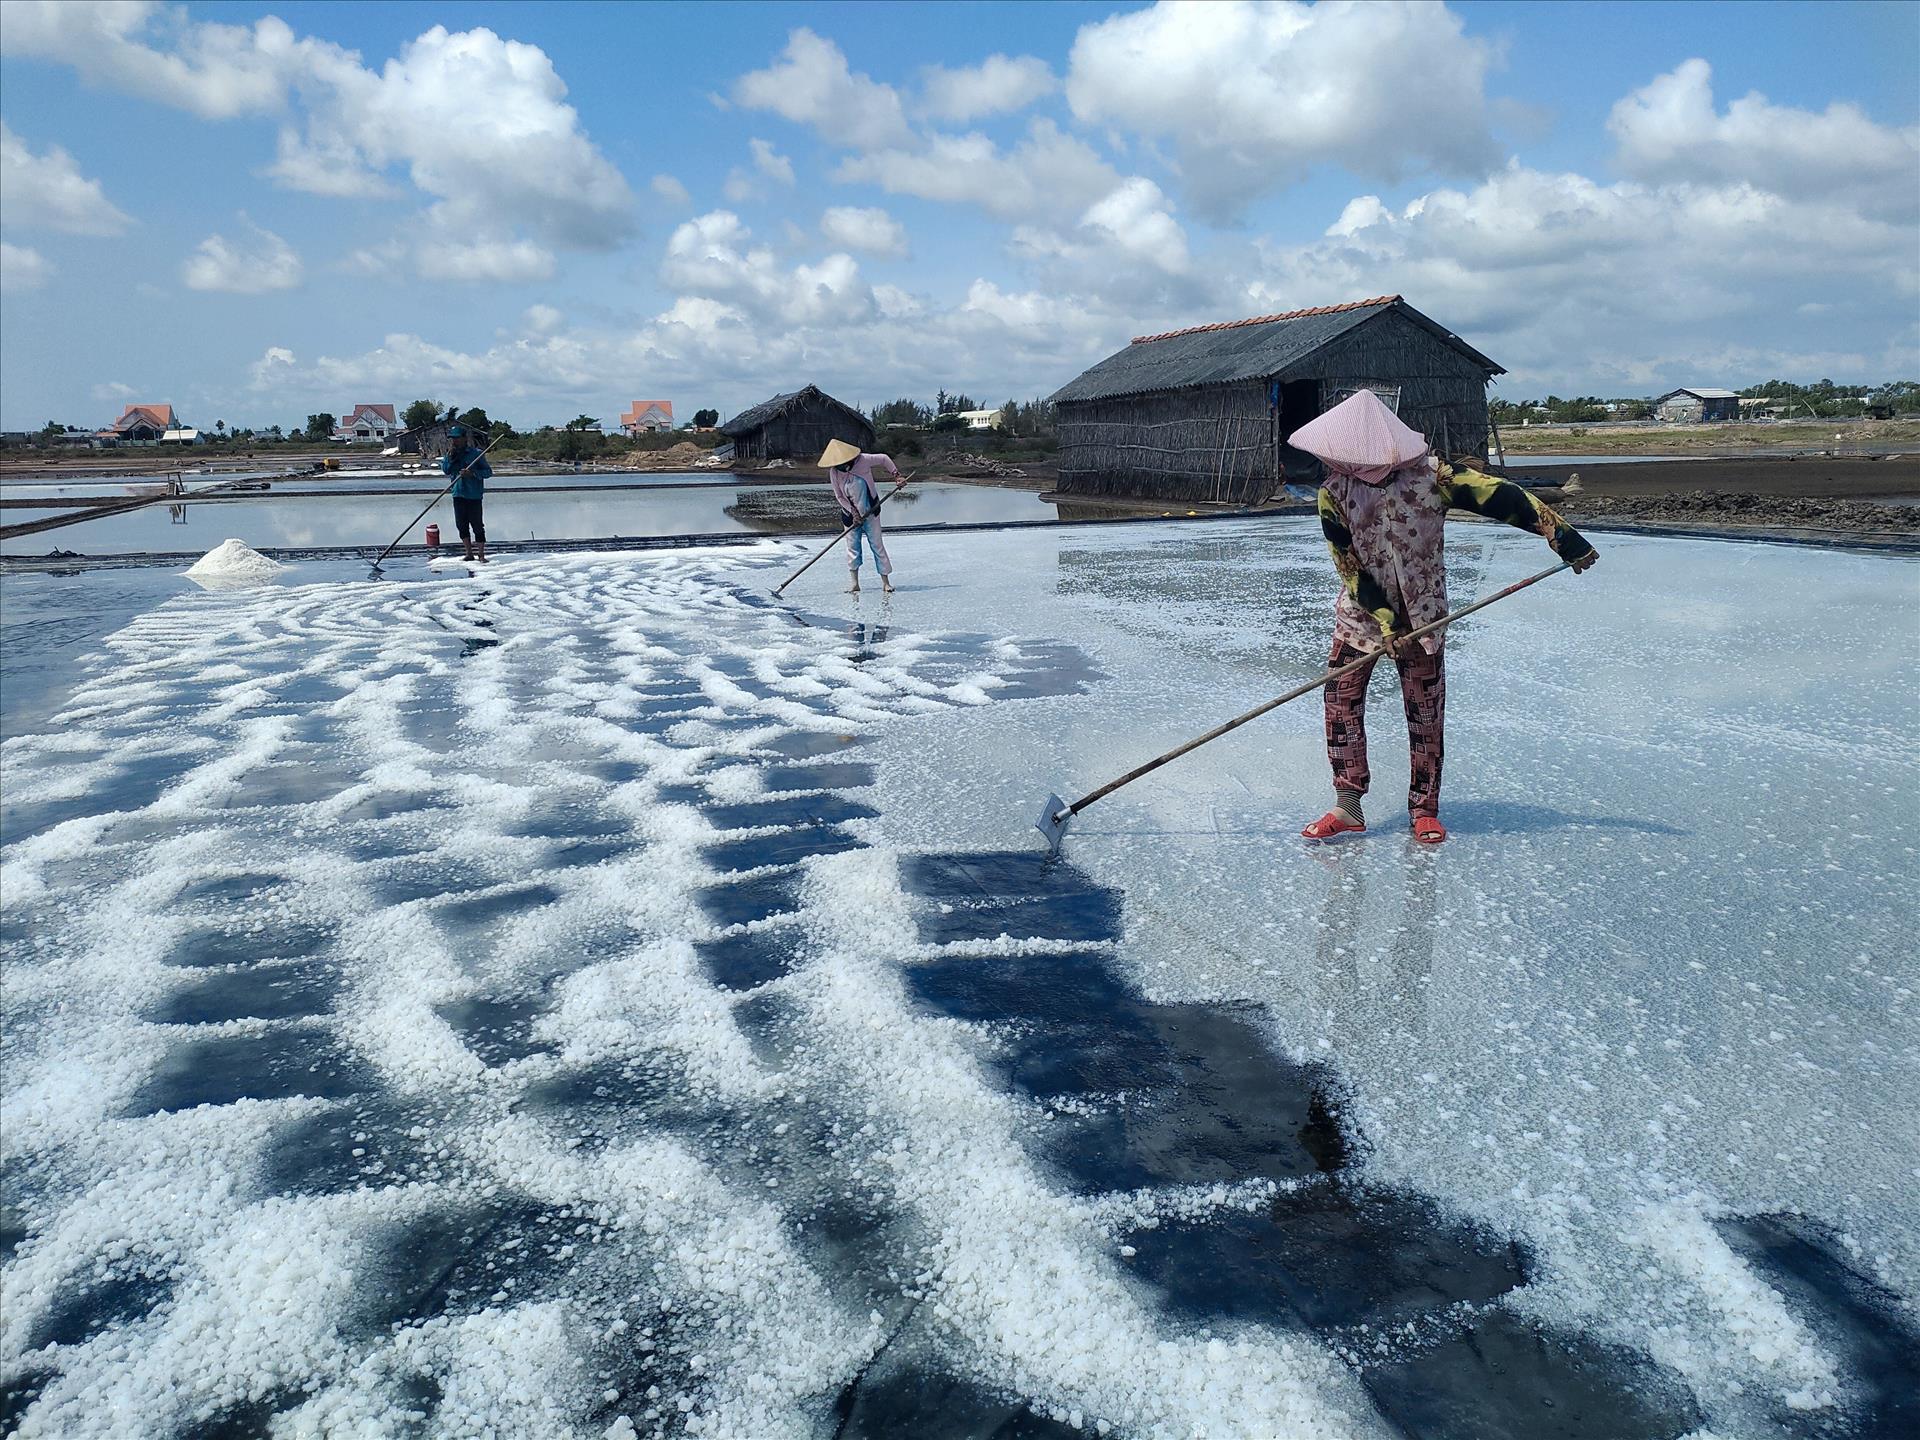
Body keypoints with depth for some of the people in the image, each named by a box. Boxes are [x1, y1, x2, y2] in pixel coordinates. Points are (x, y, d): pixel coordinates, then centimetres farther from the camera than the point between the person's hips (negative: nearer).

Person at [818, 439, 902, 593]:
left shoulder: (863, 461, -16)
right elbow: (839, 497, -7)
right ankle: (854, 584, 9)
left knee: (877, 544, 2)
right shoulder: (834, 473, -12)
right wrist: (854, 512, -14)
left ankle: (886, 581, 6)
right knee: (853, 547, 3)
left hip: (870, 511, -1)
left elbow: (884, 459, 0)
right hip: (850, 514, 1)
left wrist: (895, 474, -7)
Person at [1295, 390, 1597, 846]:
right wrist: (1385, 623, -19)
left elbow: (1500, 496, -17)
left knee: (1426, 711, 4)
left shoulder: (1430, 474, -18)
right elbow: (1350, 567, -12)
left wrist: (1564, 537, -20)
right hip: (1361, 612, 1)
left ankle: (1424, 809, 18)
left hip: (1423, 612, -1)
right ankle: (1348, 807, 3)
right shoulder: (1333, 493, -14)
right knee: (1341, 699, -6)